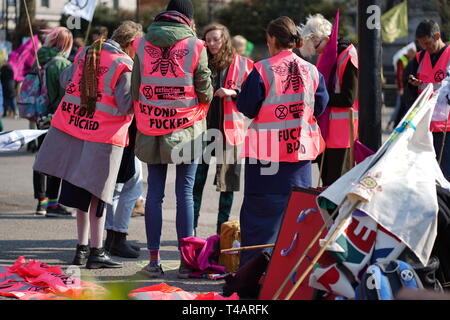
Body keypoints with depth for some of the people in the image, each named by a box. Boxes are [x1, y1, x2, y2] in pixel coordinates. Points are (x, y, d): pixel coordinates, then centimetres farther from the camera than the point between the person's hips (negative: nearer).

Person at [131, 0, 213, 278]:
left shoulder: (143, 44, 2)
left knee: (155, 192, 7)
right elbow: (205, 92, -1)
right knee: (185, 192, 2)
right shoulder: (195, 45, -6)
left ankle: (154, 260, 8)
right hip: (186, 127, -2)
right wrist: (209, 95, 20)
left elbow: (135, 89, 5)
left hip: (151, 127, 2)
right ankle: (186, 260, 3)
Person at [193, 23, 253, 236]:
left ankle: (223, 231, 14)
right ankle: (190, 230, 4)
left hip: (229, 128, -1)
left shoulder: (242, 64, 3)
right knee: (196, 180, -1)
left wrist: (233, 92, -14)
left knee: (227, 180, 4)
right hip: (202, 127, 1)